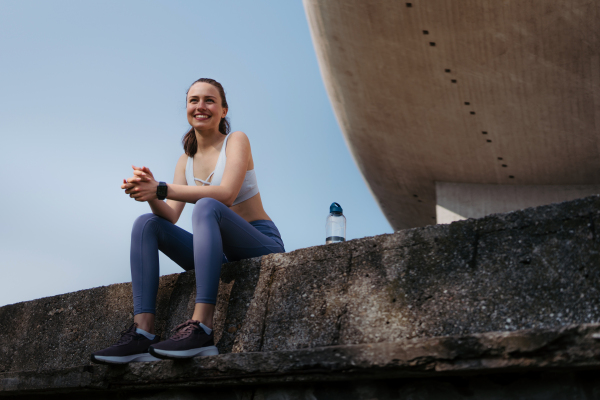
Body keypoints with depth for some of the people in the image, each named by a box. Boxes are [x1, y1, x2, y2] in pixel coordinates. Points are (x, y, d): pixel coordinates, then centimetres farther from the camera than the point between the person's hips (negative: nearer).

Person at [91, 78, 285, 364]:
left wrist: (161, 189, -26)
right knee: (146, 224, -8)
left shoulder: (236, 141, -3)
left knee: (206, 206, -33)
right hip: (219, 255, 6)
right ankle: (143, 333, -22)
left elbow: (226, 194, -21)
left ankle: (201, 329, -45)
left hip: (261, 247, -6)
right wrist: (150, 193, -21)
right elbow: (171, 216, 1)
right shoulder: (186, 160, 13)